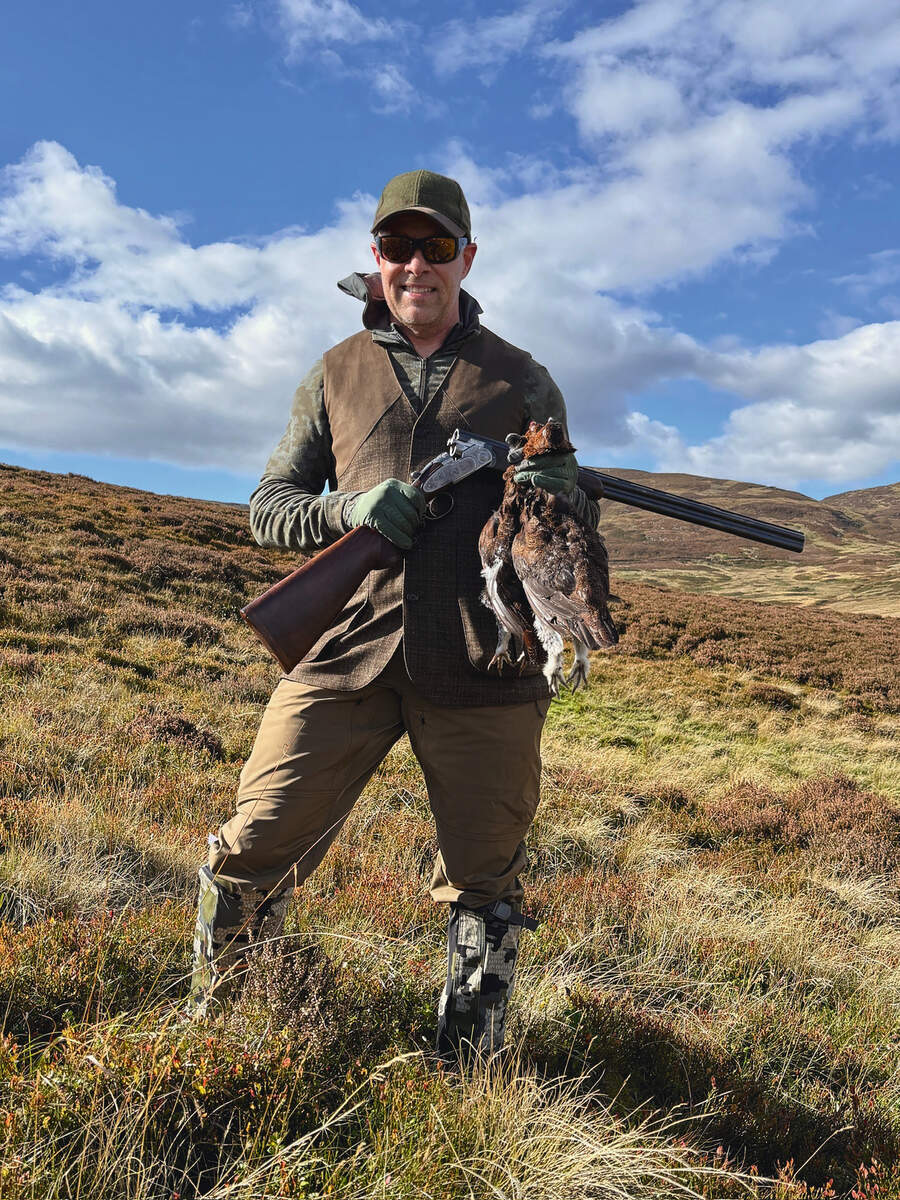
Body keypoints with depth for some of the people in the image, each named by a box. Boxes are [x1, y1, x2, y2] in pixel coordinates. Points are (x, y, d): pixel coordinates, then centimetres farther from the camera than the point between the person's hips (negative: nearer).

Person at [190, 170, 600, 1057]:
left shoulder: (522, 383, 13)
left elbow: (574, 520, 15)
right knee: (252, 850, 0)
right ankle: (208, 1023, 28)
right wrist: (347, 507, -9)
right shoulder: (337, 375, 14)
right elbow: (268, 507, 13)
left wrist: (557, 499, -10)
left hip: (482, 668, 0)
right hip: (346, 652, 1)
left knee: (485, 887, 9)